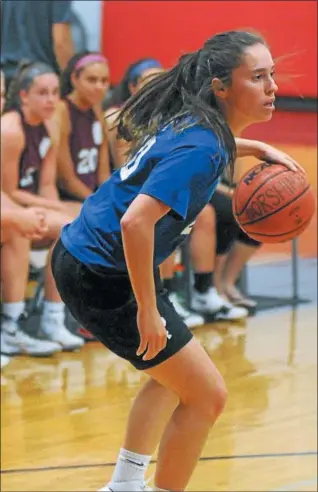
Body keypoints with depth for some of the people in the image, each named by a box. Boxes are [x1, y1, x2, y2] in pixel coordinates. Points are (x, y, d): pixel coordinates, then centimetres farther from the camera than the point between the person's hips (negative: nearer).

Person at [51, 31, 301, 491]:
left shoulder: (190, 122, 5)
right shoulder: (201, 147, -24)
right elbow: (136, 222, -34)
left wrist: (258, 149, 21)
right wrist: (148, 312, -27)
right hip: (102, 276, -10)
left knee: (175, 375, 27)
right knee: (206, 396, -3)